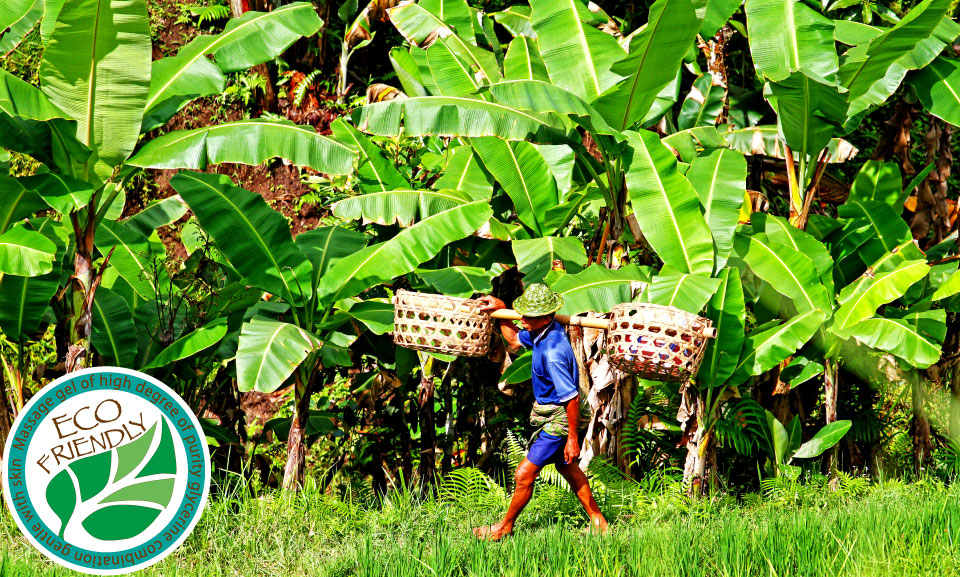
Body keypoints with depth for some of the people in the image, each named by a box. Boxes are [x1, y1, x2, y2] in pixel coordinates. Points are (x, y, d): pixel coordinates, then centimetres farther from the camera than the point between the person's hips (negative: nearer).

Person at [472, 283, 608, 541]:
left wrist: (572, 439, -23)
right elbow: (515, 340, 18)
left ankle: (505, 527, 18)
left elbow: (571, 398, -29)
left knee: (525, 474, 0)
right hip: (546, 411, 10)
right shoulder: (540, 332, -5)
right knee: (567, 468, 22)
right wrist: (501, 311, 5)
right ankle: (597, 521, 34)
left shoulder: (553, 353, -33)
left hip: (557, 420, -10)